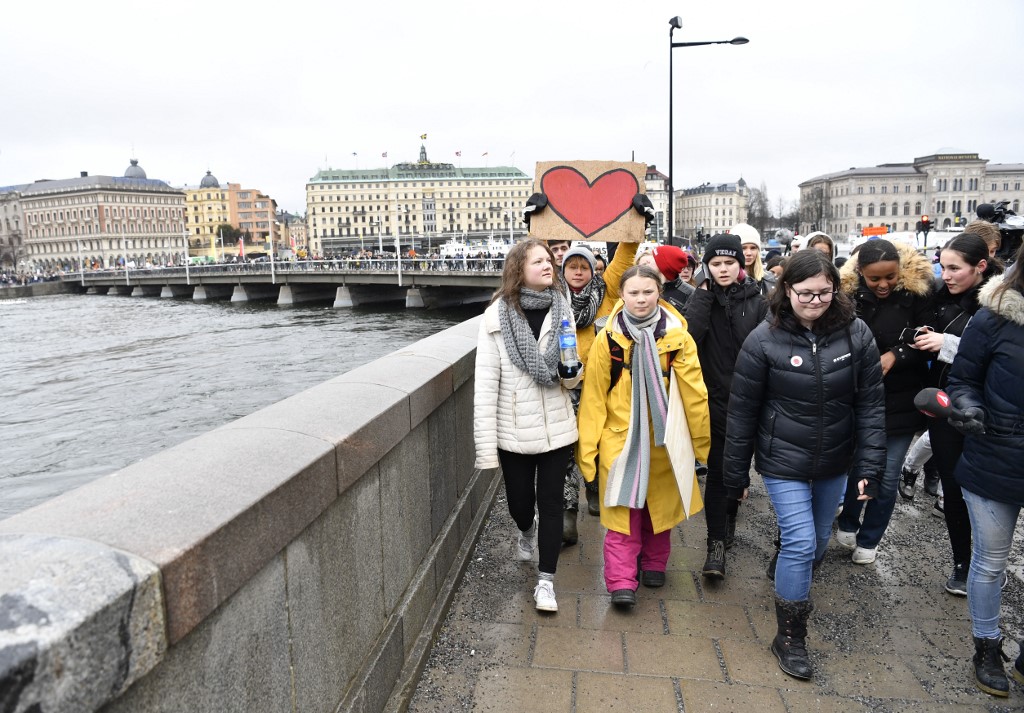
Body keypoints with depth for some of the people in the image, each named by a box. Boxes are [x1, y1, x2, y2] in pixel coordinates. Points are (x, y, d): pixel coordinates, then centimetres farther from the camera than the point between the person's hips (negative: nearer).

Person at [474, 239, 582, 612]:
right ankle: (527, 531, 51)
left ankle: (545, 580, 23)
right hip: (514, 431, -1)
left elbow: (570, 380, 9)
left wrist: (570, 371, -16)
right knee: (519, 501, 15)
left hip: (556, 428, 2)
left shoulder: (561, 310, 0)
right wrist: (486, 447, -14)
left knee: (551, 502, 7)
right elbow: (485, 385, -12)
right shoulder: (497, 316, -11)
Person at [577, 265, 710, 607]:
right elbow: (593, 397, -5)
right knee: (623, 510, 0)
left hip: (664, 440, 2)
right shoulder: (608, 339, -6)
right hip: (621, 438, -1)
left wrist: (701, 441, 4)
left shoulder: (677, 336, -5)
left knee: (660, 505, 16)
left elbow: (694, 392, 0)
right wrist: (588, 447, -6)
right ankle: (621, 582, 7)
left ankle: (654, 565, 36)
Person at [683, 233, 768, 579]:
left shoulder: (756, 302, 1)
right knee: (717, 469, -3)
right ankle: (717, 543, 3)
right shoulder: (701, 299, 0)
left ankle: (728, 519, 39)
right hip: (714, 398, -2)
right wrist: (706, 292, -15)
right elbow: (690, 334, -19)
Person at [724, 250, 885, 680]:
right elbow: (742, 411, -9)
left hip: (835, 462, 4)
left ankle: (787, 578, 50)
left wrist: (870, 466, -8)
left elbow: (871, 403, -3)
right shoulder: (764, 340, -14)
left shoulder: (856, 334, -7)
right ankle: (789, 637, 13)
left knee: (819, 540, 18)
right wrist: (736, 474, -4)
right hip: (784, 462, -3)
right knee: (801, 542, -6)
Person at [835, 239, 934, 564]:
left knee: (887, 477, 7)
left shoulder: (917, 291, -10)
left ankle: (869, 540, 28)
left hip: (901, 402, 0)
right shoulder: (848, 293, -9)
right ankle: (847, 524, 37)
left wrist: (895, 355, -18)